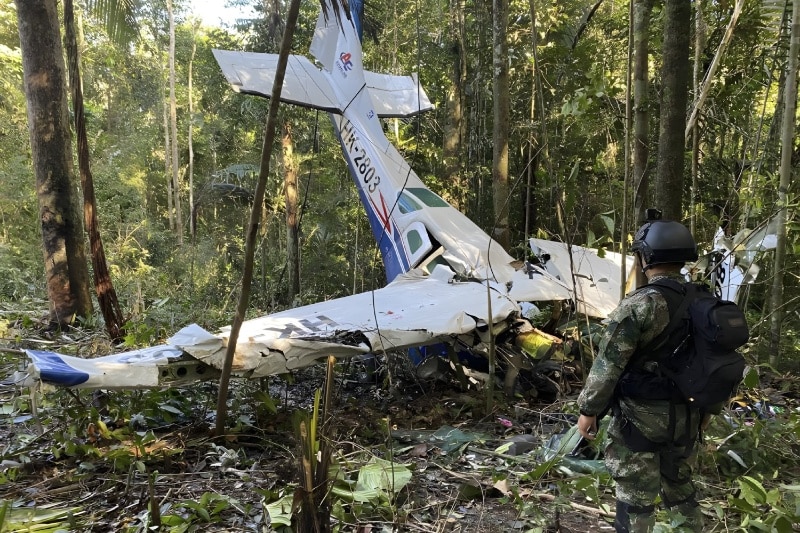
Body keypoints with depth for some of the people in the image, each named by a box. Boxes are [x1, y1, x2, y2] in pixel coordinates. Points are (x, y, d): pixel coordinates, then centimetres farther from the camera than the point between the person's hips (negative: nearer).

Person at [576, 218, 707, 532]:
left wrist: (589, 410, -8)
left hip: (641, 417, -7)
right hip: (686, 415, 7)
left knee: (636, 497, 4)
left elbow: (608, 365, -18)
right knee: (680, 486, 24)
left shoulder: (639, 306, -20)